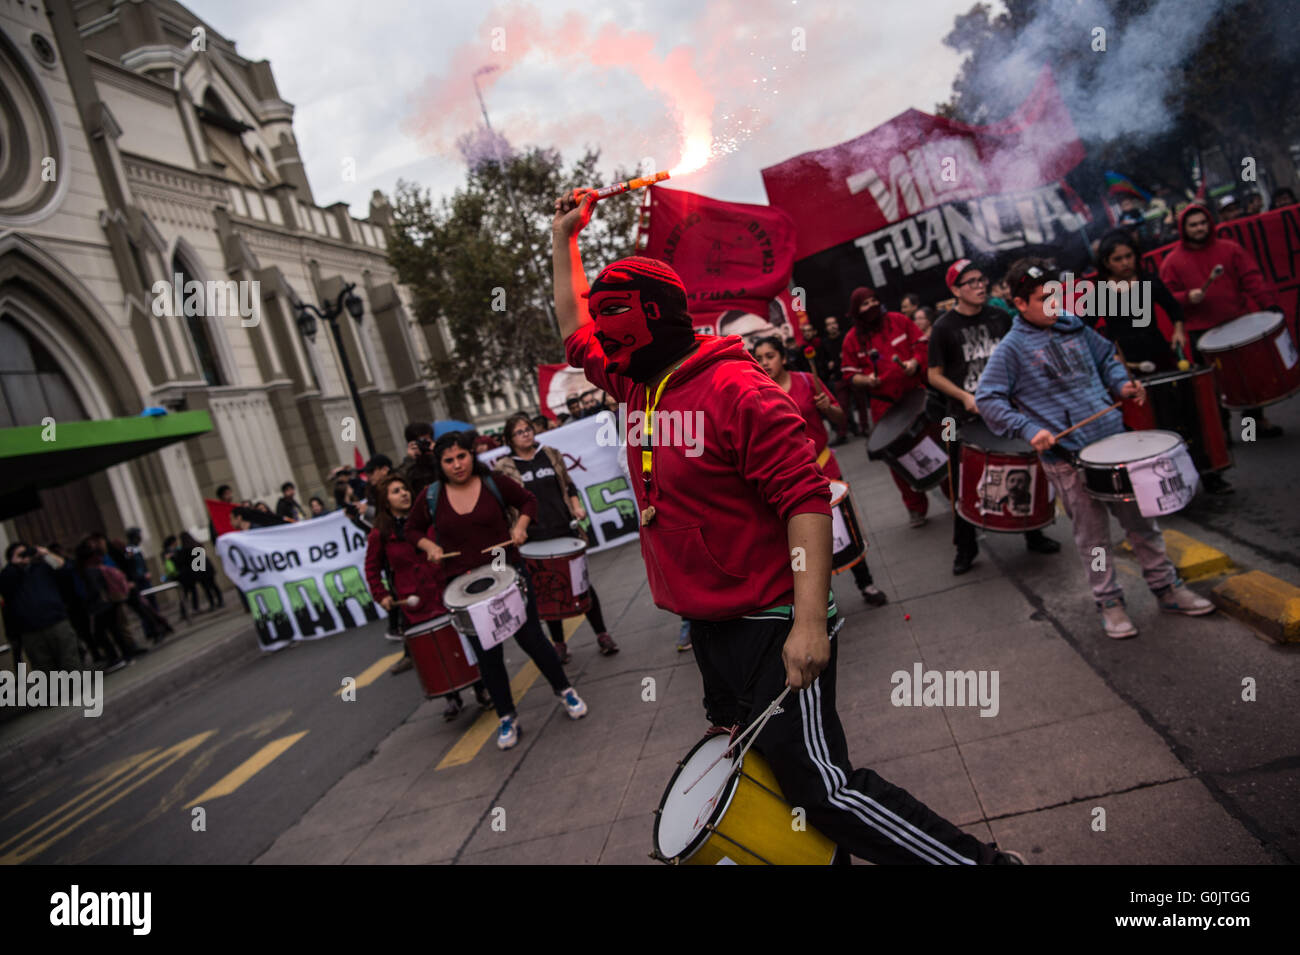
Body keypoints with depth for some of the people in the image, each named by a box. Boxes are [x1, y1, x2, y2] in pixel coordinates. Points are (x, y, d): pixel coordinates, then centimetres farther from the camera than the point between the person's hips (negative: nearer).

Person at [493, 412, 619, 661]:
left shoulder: (551, 455, 9)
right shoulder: (504, 467, -2)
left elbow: (568, 486, 17)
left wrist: (576, 507, 1)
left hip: (566, 530, 2)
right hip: (535, 539, -2)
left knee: (583, 583, 7)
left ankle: (602, 634, 18)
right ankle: (558, 643, 23)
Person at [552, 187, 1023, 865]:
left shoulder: (736, 392, -17)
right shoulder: (639, 388, 9)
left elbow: (806, 498, -22)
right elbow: (576, 334, 26)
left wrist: (809, 622, -26)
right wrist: (563, 241, 24)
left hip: (772, 627, -9)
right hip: (709, 630, 9)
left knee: (823, 789, -11)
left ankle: (979, 860, 5)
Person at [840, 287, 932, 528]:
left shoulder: (898, 320, 1)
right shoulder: (852, 339, 1)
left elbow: (922, 345, 5)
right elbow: (850, 374, 4)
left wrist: (916, 362, -14)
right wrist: (865, 380, -16)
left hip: (916, 395, 0)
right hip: (884, 404, 0)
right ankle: (915, 506, 20)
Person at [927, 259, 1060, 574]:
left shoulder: (1000, 318, 5)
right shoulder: (944, 327, -7)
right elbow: (935, 375, -5)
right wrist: (965, 397, -17)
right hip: (963, 417, -3)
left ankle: (1033, 534, 30)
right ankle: (965, 548, 19)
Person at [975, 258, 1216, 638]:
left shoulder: (1073, 326, 8)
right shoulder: (1012, 348, -9)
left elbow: (1106, 358, 23)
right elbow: (987, 399, -12)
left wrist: (1122, 384, 4)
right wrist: (1028, 428, -21)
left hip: (1114, 438, 5)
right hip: (1067, 456, -5)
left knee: (1140, 517, 14)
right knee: (1093, 533, 5)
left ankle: (1167, 588, 30)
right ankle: (1109, 602, 21)